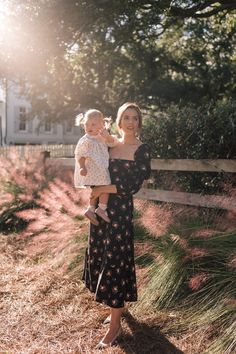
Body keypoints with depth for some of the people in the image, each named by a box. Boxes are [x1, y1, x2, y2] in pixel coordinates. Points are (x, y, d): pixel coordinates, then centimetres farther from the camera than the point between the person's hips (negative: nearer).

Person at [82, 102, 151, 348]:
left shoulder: (142, 150, -7)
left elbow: (133, 186, -13)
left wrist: (102, 189, -15)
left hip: (120, 211, -6)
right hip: (101, 208, 6)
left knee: (115, 263, -2)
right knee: (101, 258, 14)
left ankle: (115, 324, 10)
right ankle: (116, 307, 34)